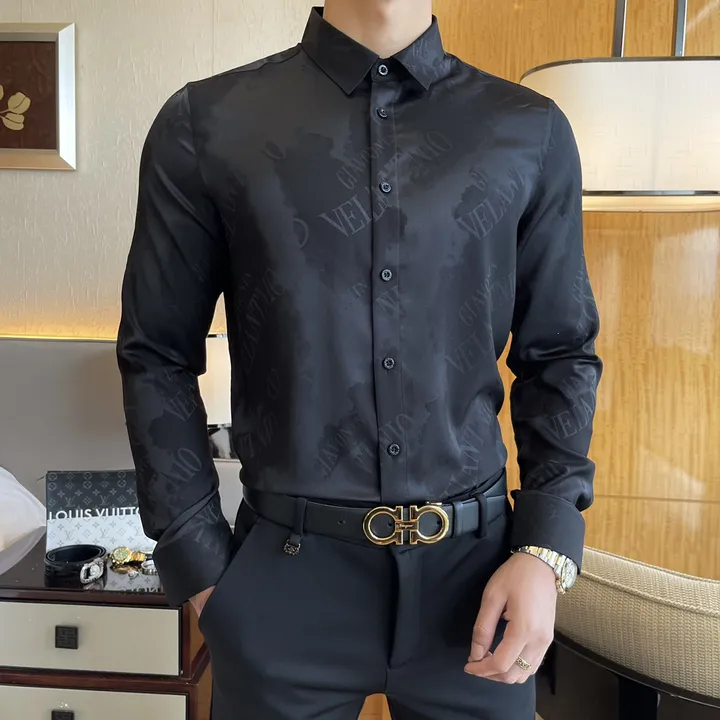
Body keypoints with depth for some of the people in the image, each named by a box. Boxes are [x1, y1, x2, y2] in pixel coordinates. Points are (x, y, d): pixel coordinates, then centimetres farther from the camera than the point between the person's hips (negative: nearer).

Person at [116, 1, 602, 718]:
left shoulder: (532, 133, 2)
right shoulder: (205, 125, -3)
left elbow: (561, 355, 4)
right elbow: (157, 359, 0)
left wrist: (546, 551, -4)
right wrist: (201, 567, -2)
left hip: (476, 567, 2)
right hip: (287, 576, -1)